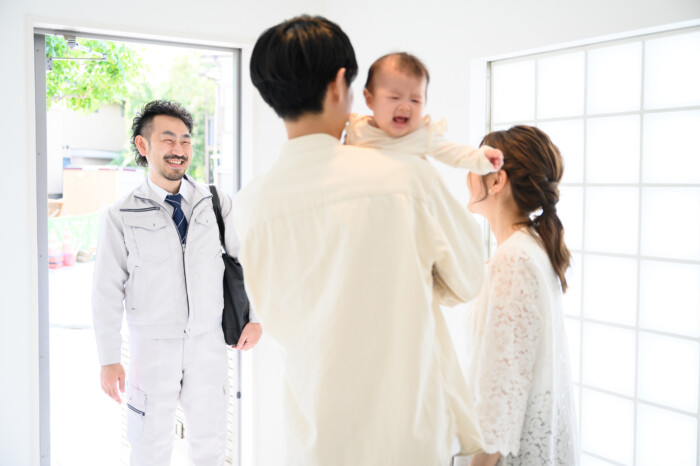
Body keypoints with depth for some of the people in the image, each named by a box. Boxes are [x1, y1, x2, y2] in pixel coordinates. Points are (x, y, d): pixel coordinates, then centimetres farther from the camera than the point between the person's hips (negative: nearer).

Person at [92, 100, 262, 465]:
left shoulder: (216, 205, -2)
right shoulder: (121, 217, -9)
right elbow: (107, 292, -5)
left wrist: (254, 317, 3)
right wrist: (108, 360, -5)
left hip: (208, 342, 2)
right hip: (153, 346, -2)